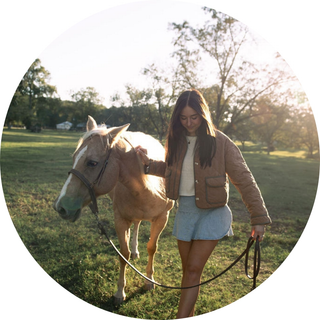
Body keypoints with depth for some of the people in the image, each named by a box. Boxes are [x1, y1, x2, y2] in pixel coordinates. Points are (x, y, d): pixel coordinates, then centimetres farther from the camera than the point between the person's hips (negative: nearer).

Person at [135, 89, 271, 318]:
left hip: (212, 211, -5)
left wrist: (259, 218, -13)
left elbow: (244, 180, -10)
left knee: (194, 269, -6)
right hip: (184, 209, 5)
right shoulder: (177, 140, 3)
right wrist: (149, 164, 4)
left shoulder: (221, 142, -12)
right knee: (188, 269, 14)